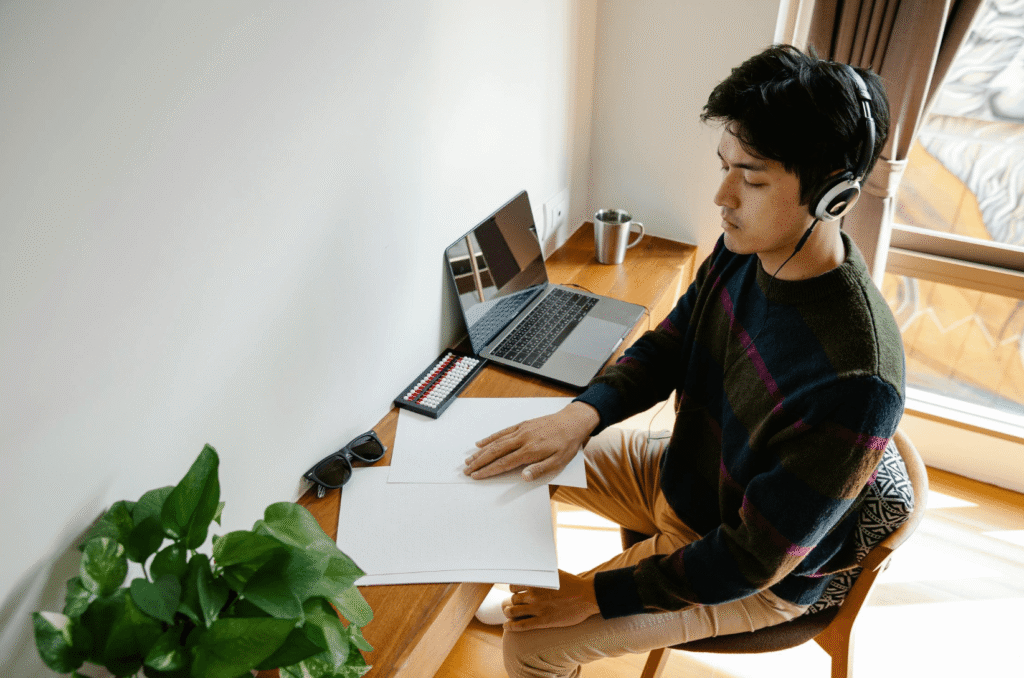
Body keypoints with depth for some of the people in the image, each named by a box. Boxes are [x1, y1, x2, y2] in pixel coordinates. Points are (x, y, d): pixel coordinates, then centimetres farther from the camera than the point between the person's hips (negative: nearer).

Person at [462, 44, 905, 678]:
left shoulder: (854, 385, -38)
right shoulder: (745, 248, -14)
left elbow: (753, 561, -30)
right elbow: (668, 346, 0)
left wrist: (597, 595, -23)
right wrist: (583, 414, -18)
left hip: (756, 579, -7)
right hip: (680, 470, 7)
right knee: (516, 457, 8)